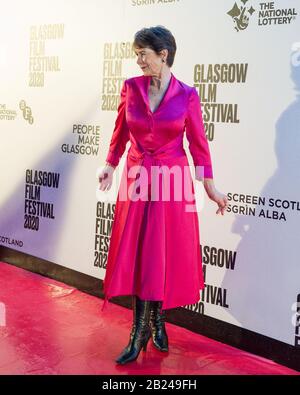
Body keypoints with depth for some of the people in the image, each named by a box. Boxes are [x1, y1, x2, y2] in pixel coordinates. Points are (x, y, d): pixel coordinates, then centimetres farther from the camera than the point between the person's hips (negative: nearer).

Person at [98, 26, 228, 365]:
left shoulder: (187, 95, -5)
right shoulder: (131, 87, 0)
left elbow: (198, 143, -1)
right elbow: (120, 133, 11)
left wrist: (210, 188, 0)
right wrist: (109, 166, 10)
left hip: (173, 182, -2)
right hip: (137, 180, 2)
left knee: (165, 255, 4)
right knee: (136, 255, 4)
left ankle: (156, 321, 23)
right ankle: (143, 329, 16)